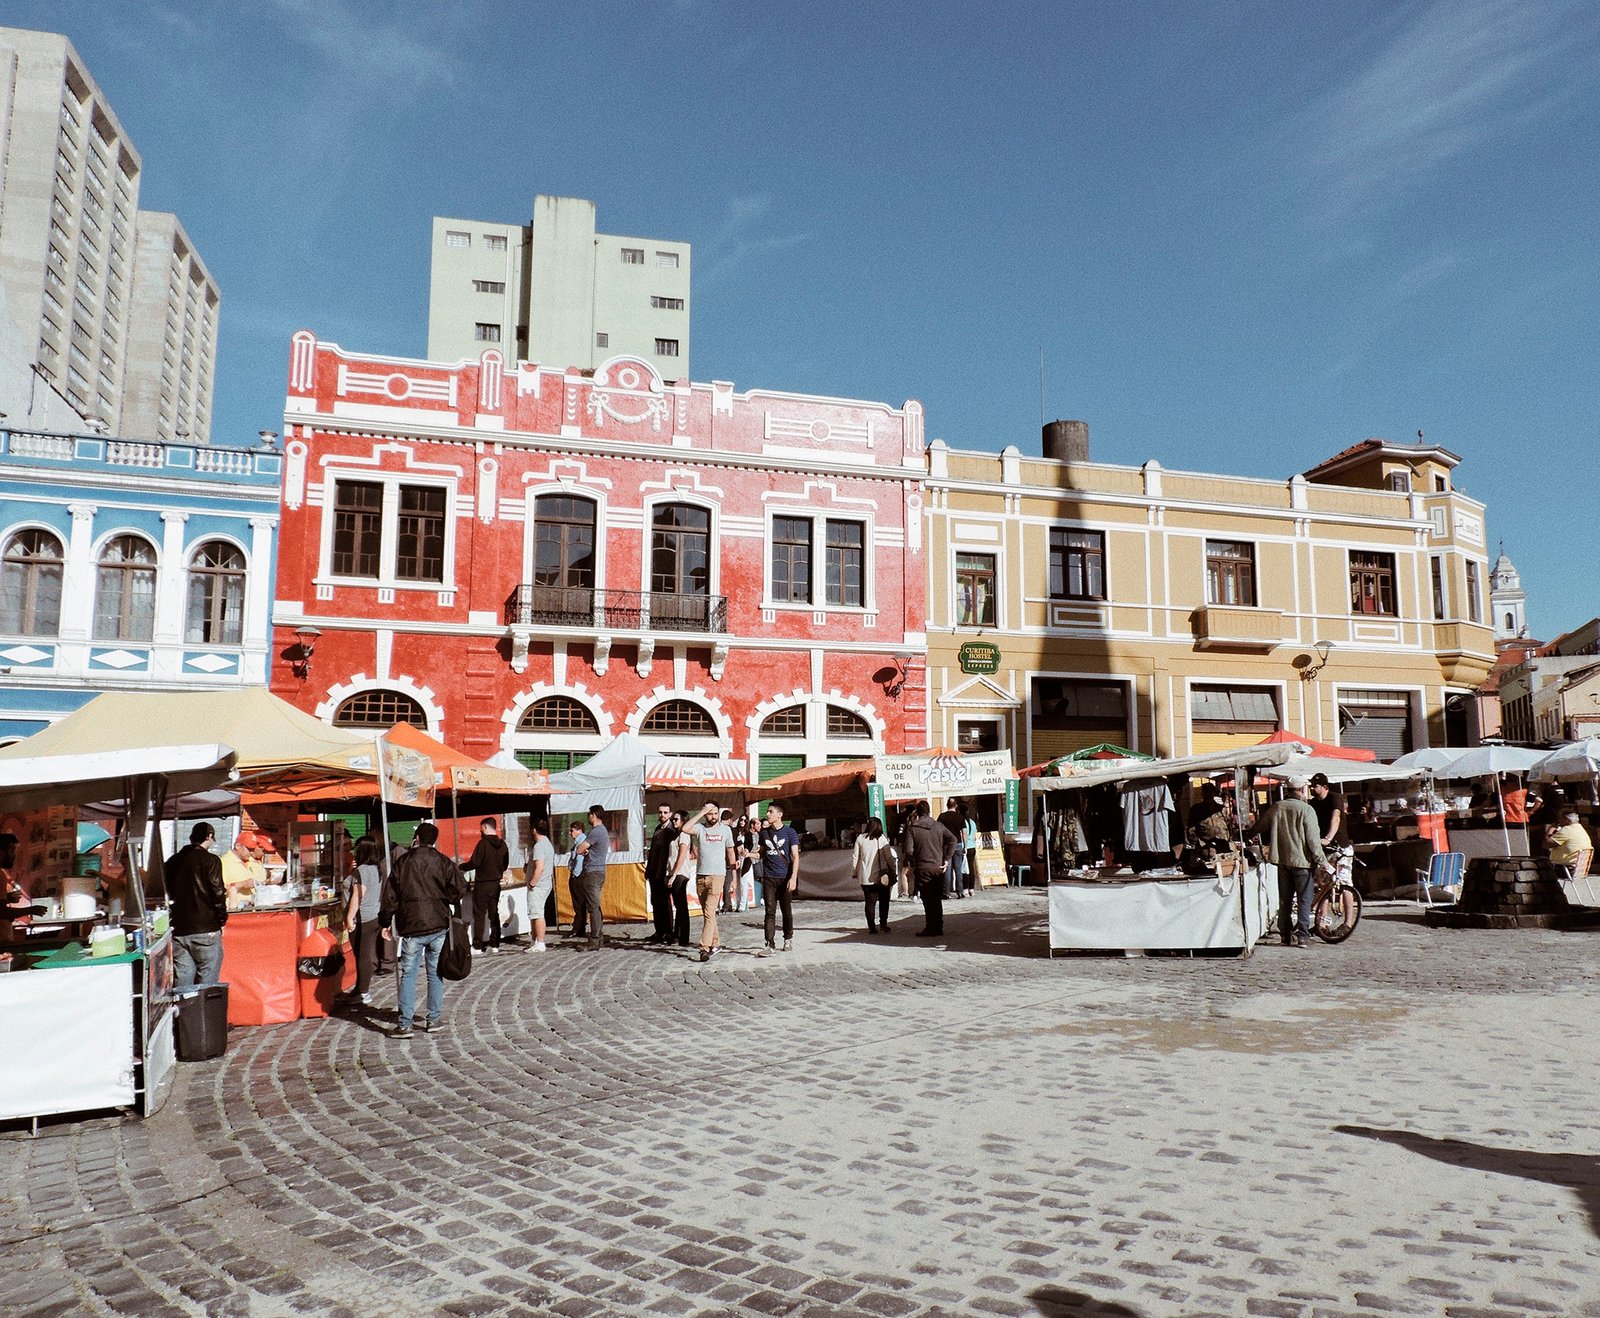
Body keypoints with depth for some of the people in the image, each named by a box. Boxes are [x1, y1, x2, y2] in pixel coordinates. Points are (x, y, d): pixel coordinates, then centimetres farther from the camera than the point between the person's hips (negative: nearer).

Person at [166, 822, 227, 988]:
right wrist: (222, 918, 0)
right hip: (205, 930, -5)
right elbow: (217, 893, -12)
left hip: (178, 930, 5)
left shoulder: (173, 862, 9)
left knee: (181, 983, 8)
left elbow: (168, 893, 17)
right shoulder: (210, 861, -9)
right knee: (207, 985, 1)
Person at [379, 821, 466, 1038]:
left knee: (408, 974, 3)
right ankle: (433, 1019, 15)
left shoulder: (402, 863, 2)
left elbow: (389, 897, 4)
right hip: (438, 925, 1)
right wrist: (453, 911, 12)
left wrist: (385, 923, 15)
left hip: (411, 926, 0)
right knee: (435, 973, 11)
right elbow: (459, 891, -8)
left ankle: (405, 1025, 0)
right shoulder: (443, 862, 0)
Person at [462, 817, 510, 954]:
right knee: (494, 914, 12)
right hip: (496, 883, 6)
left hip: (482, 884, -6)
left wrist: (461, 867, 0)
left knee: (479, 915, 0)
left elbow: (474, 863, -16)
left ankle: (477, 946, 0)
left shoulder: (483, 843, -15)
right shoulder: (502, 844, 4)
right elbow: (505, 864, 12)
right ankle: (494, 944, 13)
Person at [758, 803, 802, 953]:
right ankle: (769, 944, -7)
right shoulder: (764, 832, 9)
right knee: (770, 912, -4)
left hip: (785, 878, -2)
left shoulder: (789, 832, -2)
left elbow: (795, 856, -5)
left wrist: (793, 878, -14)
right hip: (768, 878, 2)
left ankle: (788, 940, 23)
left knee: (787, 911, 8)